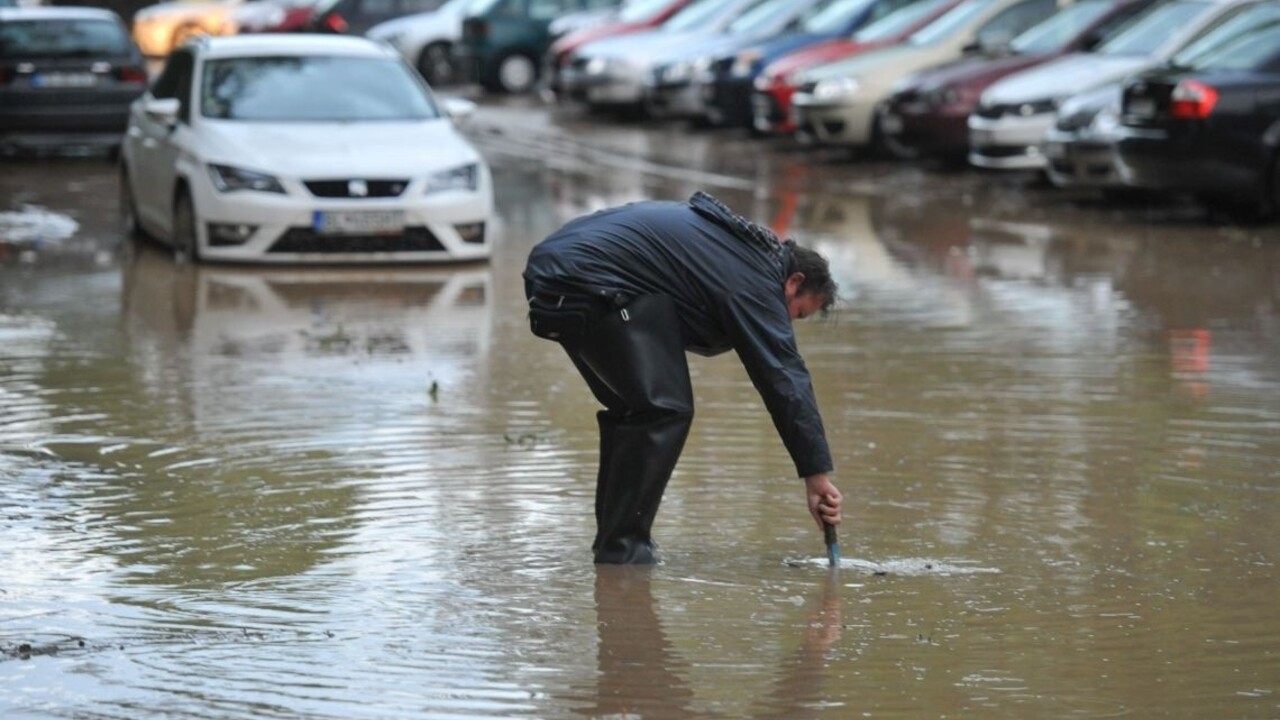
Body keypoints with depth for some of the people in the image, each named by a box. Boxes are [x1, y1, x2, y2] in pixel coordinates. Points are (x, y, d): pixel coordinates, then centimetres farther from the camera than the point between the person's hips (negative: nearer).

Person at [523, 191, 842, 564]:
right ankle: (622, 548, -7)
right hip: (590, 281, -10)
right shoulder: (755, 281, -6)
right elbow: (786, 381, -9)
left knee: (633, 407, 18)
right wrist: (817, 475, -9)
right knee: (664, 410, -8)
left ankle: (613, 540, 18)